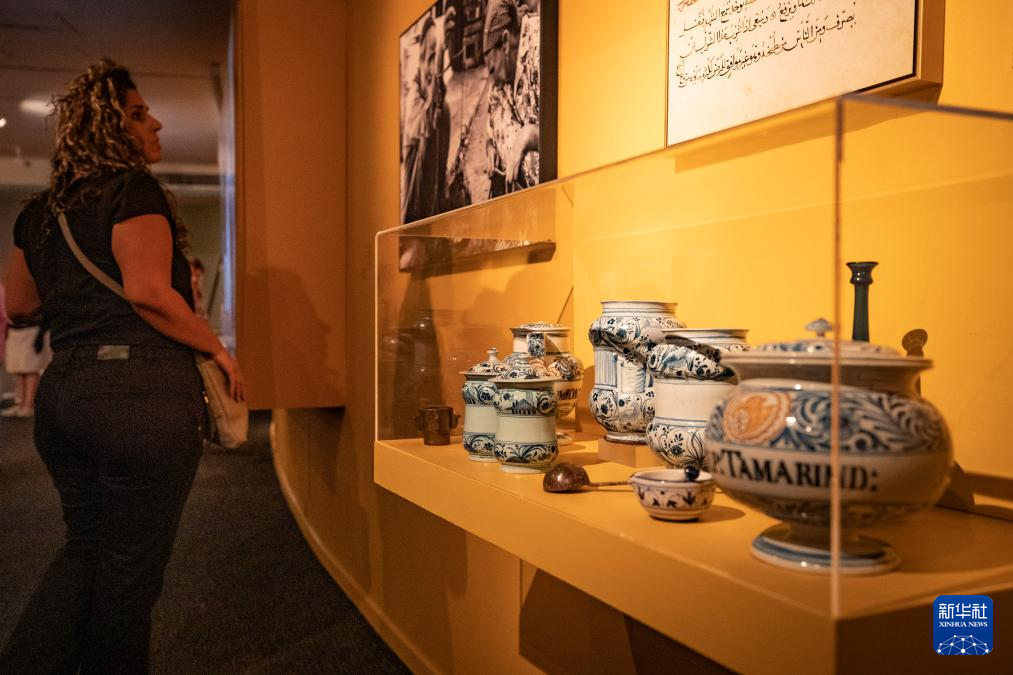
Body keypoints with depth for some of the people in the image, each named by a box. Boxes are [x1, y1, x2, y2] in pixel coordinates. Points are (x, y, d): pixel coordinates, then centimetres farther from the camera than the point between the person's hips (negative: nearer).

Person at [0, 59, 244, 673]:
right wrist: (218, 350, -8)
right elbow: (149, 292, -19)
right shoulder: (133, 190, -7)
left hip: (62, 390, 8)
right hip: (143, 393, -8)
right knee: (131, 567, 6)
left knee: (87, 548, 22)